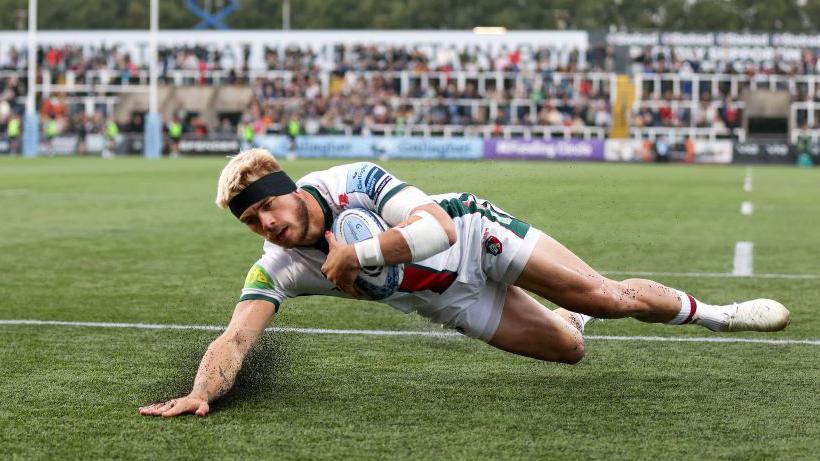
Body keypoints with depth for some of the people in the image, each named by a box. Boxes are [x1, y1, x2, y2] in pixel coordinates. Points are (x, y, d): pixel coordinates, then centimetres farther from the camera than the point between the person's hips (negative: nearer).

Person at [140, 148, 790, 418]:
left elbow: (437, 226, -40)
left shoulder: (358, 181, -31)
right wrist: (200, 393, -52)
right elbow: (235, 340, -31)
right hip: (451, 304, 3)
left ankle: (712, 314, 20)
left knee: (609, 298, -7)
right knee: (568, 348, 7)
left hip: (476, 234, -3)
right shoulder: (276, 268, -23)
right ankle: (572, 315, 46)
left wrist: (358, 253, -47)